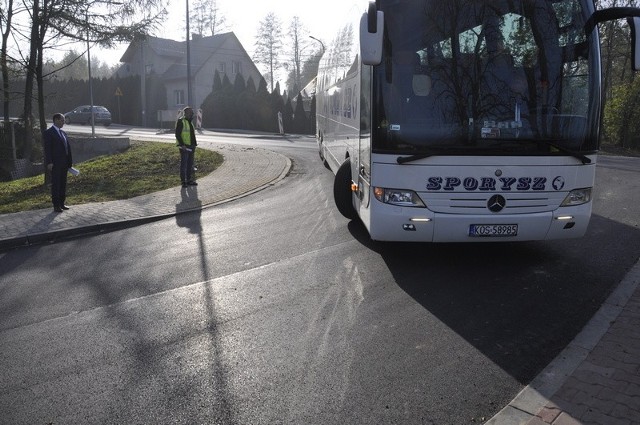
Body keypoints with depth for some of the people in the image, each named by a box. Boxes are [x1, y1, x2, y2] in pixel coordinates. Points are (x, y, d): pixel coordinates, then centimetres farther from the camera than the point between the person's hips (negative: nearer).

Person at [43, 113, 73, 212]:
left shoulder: (63, 133, 16)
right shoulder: (49, 133, -7)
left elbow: (68, 147, 16)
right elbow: (47, 149, -12)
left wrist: (70, 161, 12)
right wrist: (49, 162, -18)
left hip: (64, 163, 7)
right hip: (55, 164, -7)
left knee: (63, 184, 11)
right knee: (55, 184, -3)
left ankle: (61, 203, 19)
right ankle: (56, 205, 1)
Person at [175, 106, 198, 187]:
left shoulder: (190, 122, 17)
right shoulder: (181, 121, -10)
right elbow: (177, 134, -16)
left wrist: (194, 145, 19)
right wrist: (182, 145, -21)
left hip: (190, 146, 9)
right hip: (184, 147, -9)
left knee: (190, 164, 11)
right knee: (183, 164, -5)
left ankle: (189, 180, 19)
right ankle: (183, 181, -2)